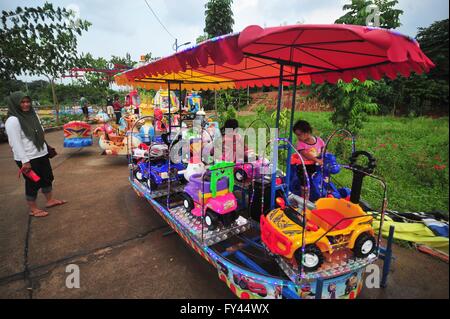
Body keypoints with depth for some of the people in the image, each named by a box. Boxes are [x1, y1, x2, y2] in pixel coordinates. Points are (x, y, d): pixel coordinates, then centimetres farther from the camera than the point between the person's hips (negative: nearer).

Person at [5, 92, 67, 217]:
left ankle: (50, 200, 35)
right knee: (33, 183, 4)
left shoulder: (32, 114, 8)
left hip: (41, 154, 8)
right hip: (28, 159, -8)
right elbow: (15, 143, -19)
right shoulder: (13, 120, -16)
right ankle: (33, 209, 20)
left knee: (47, 178, 18)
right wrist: (24, 161, -22)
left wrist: (47, 148, 19)